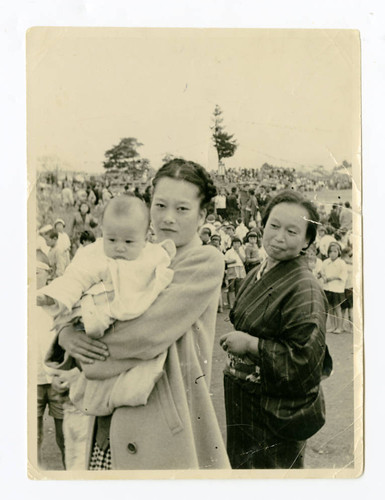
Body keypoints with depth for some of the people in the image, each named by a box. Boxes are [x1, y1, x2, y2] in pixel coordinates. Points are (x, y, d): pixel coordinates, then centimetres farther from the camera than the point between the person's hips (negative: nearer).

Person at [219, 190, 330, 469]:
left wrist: (251, 344, -24)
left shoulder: (305, 289, -22)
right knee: (240, 464, 23)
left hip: (279, 414, -8)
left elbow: (305, 359, -26)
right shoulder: (258, 275, 5)